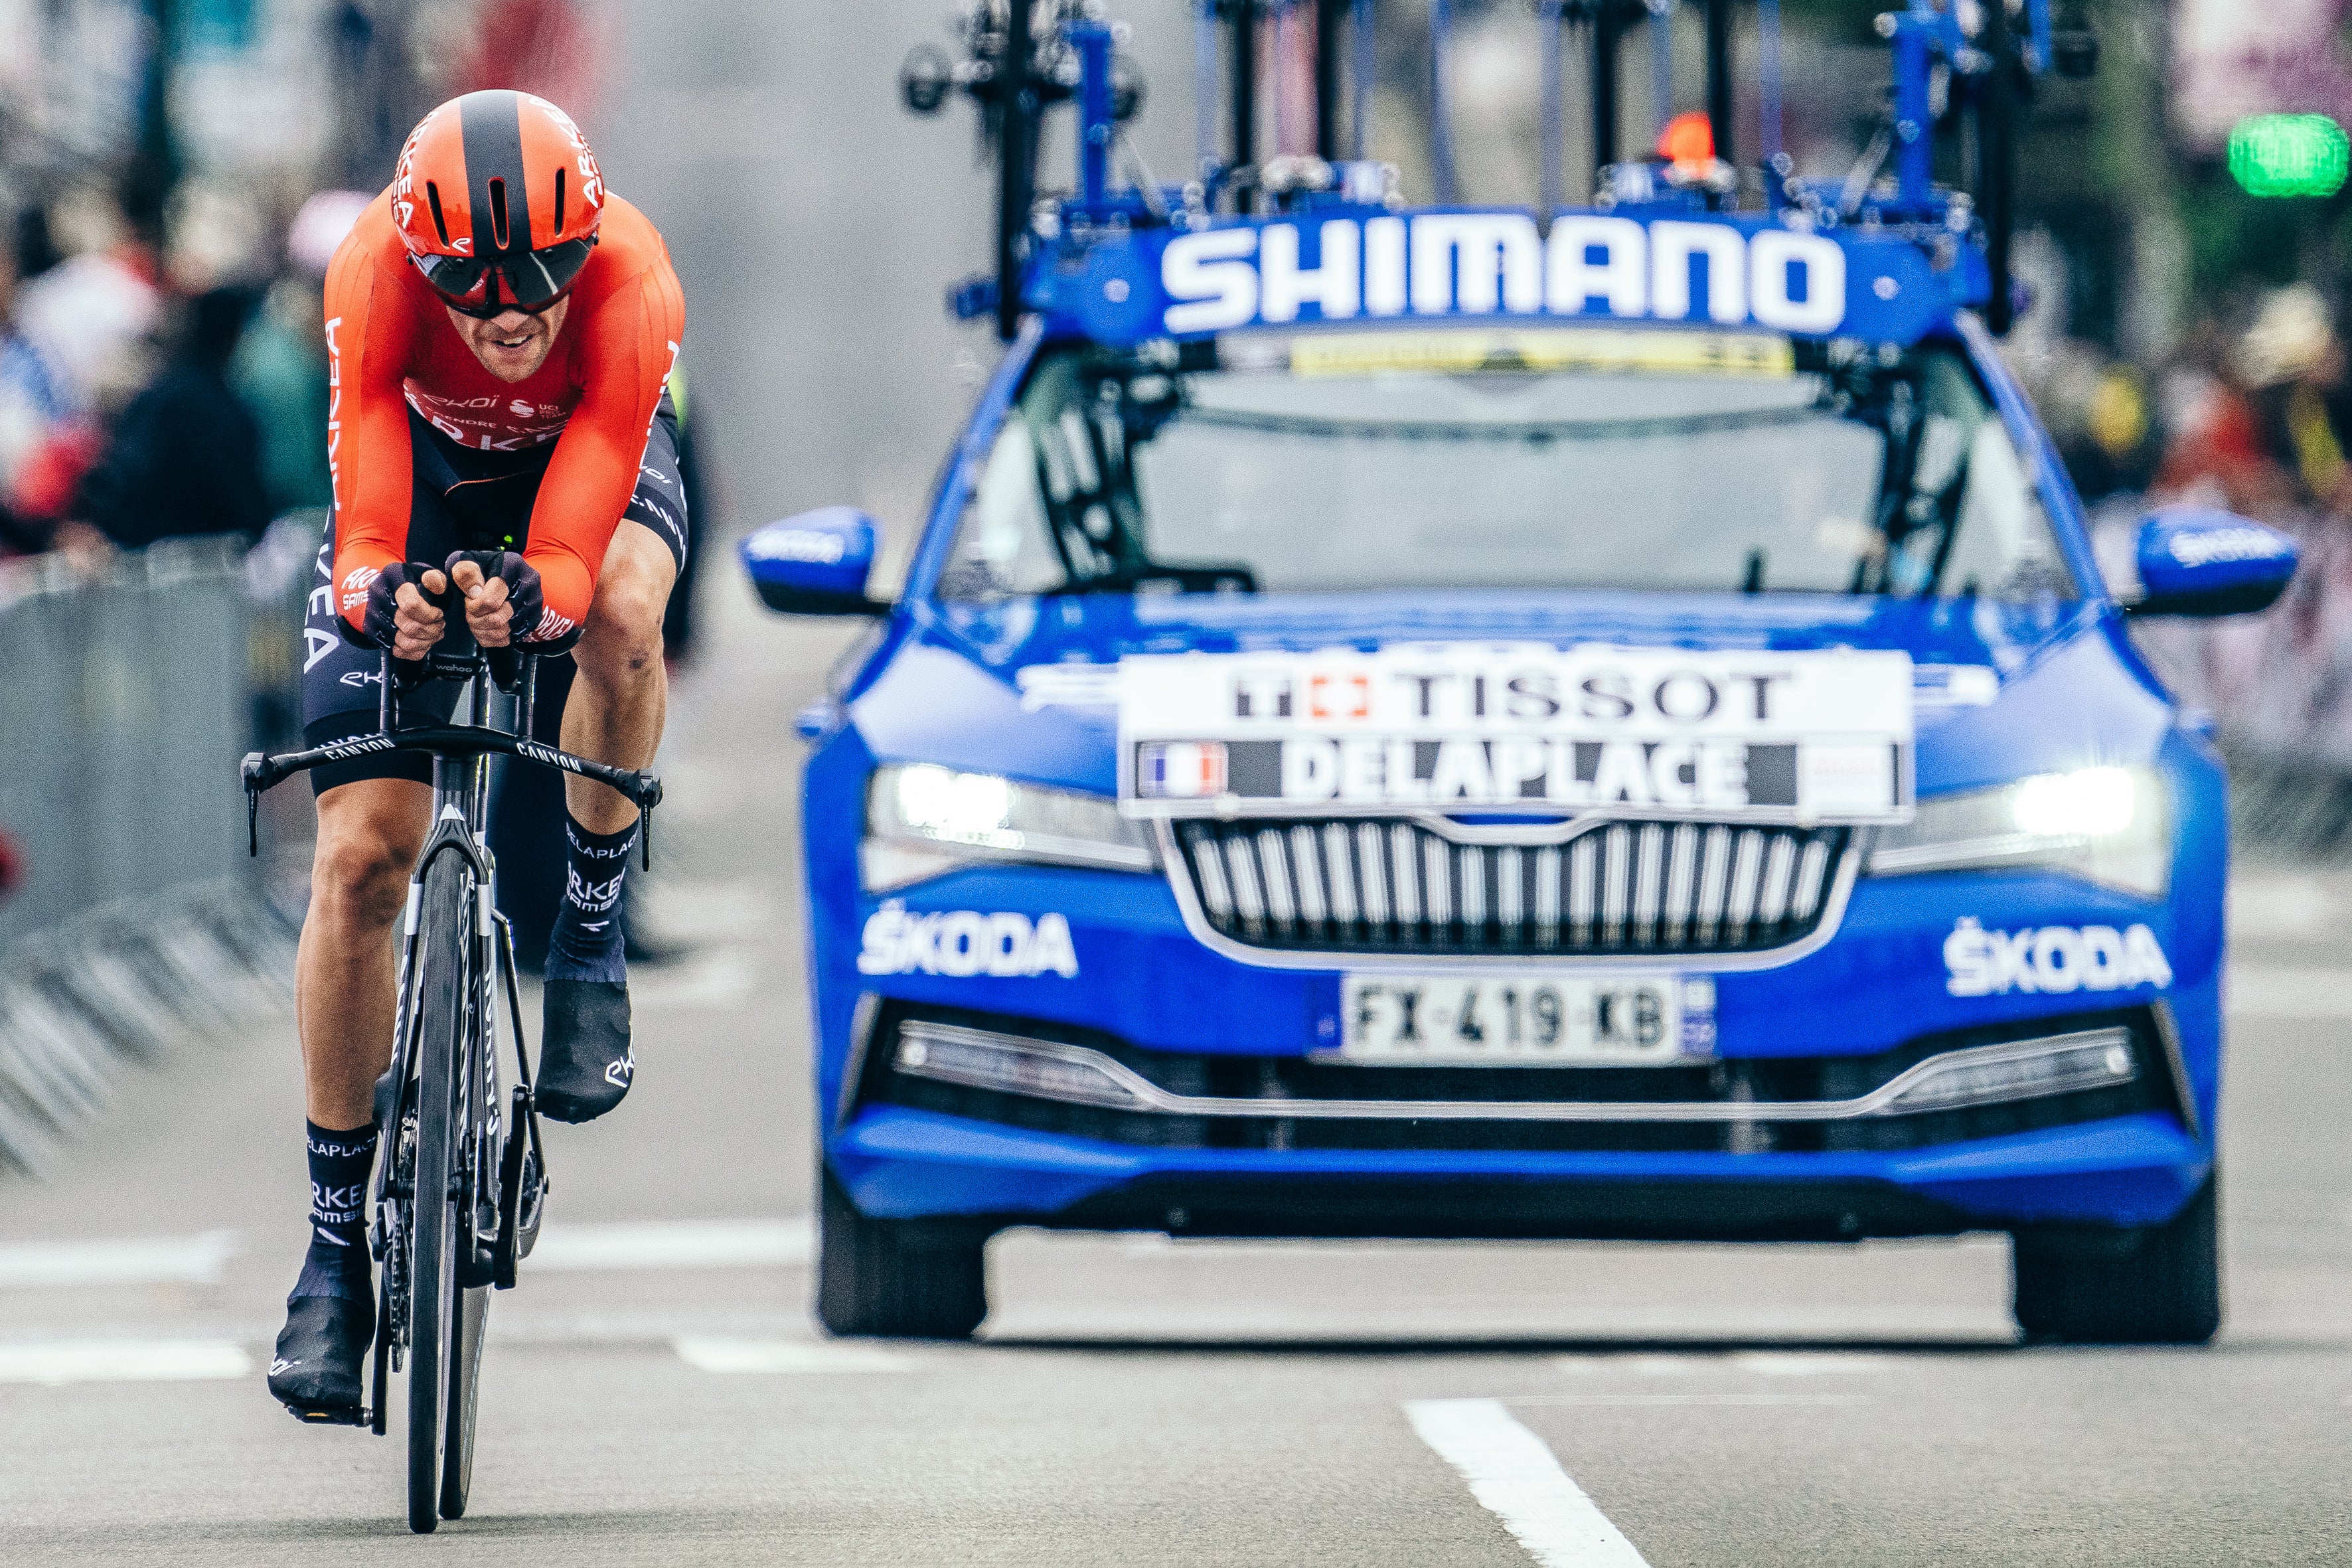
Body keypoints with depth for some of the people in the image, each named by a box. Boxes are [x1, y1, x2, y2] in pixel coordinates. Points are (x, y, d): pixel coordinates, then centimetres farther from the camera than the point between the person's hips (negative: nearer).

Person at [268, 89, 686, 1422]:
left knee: (621, 617, -38)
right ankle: (338, 1240, 2)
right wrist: (384, 595, -59)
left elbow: (573, 551, -38)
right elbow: (367, 533, -37)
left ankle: (593, 934, -12)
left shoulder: (634, 291, -37)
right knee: (361, 857, -9)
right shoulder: (376, 276, -36)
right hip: (426, 463, 1)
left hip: (594, 463, -1)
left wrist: (528, 597, -59)